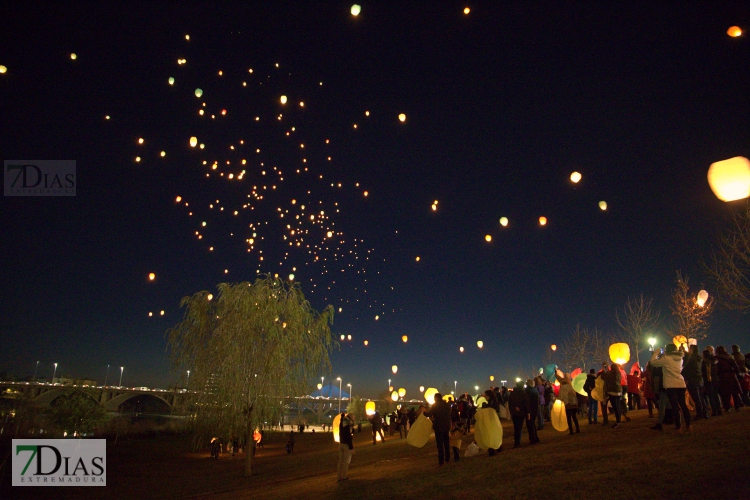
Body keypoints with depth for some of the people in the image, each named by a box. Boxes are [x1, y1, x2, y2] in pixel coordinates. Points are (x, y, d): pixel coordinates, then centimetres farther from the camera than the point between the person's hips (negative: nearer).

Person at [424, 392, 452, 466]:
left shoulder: (435, 405, -12)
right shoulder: (446, 405, 4)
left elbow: (428, 414, -17)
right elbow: (449, 414, 13)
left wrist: (423, 412, 0)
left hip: (438, 427, -5)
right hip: (447, 426, 5)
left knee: (440, 445, -1)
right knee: (446, 443, 18)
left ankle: (441, 462, -1)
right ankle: (447, 459, 27)